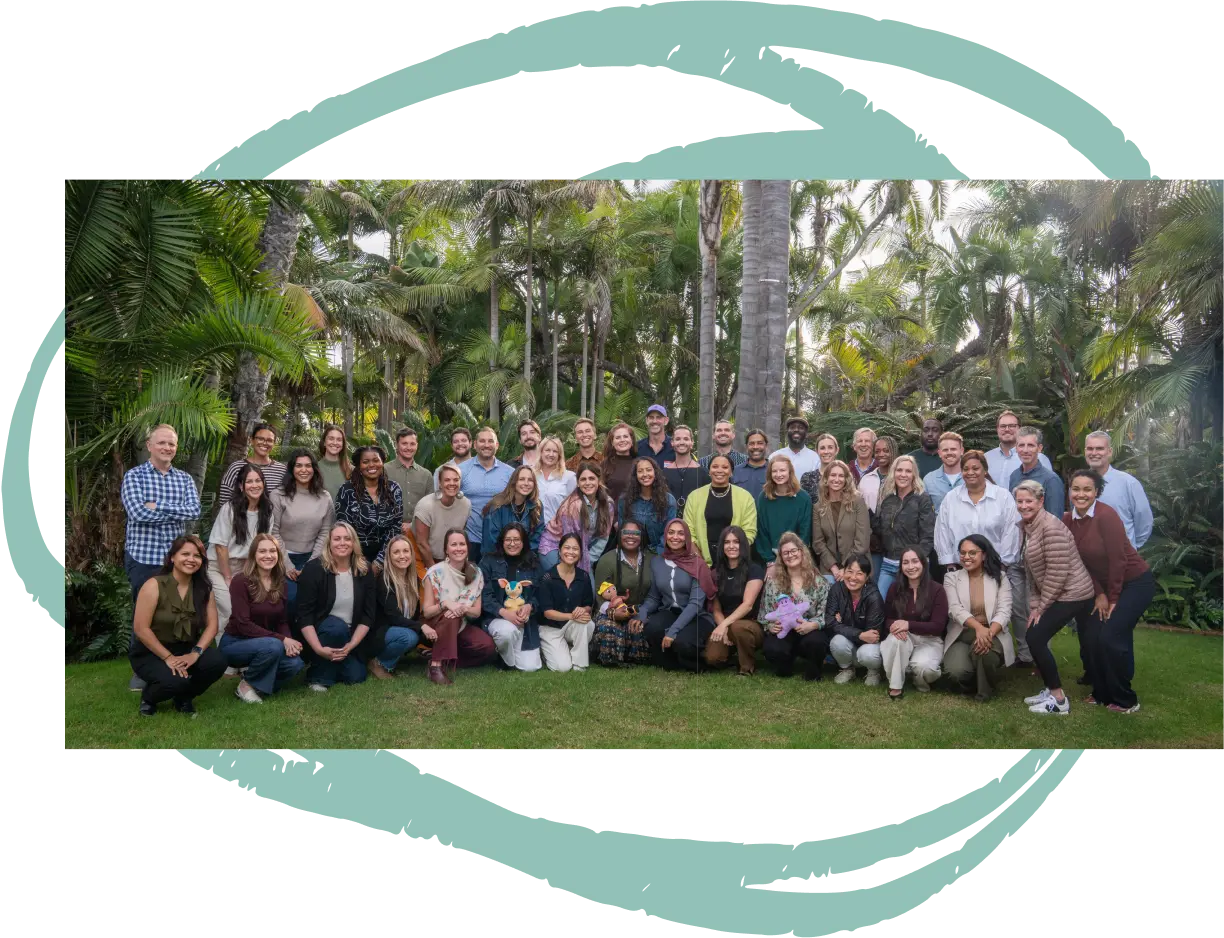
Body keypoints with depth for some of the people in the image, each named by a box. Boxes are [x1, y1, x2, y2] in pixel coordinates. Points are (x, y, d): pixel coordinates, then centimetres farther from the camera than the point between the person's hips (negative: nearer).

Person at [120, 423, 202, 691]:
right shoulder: (134, 476, -3)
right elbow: (138, 512, -18)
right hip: (142, 558, -3)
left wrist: (158, 506, -16)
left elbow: (195, 510, -8)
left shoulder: (184, 479, 9)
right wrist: (177, 511, -13)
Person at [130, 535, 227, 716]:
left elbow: (212, 625, -5)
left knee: (217, 662, -25)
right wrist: (168, 657, -22)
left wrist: (195, 653, -22)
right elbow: (141, 629, -18)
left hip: (186, 650, 5)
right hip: (150, 653, -4)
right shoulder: (154, 585, -15)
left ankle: (183, 698, 7)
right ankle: (148, 696, 6)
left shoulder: (203, 589, 0)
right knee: (175, 681, -33)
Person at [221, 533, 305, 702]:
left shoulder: (282, 583, 1)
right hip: (235, 643, -5)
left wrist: (288, 641, -17)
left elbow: (283, 621, 5)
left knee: (295, 663, -23)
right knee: (273, 646, -35)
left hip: (266, 644, 6)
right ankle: (246, 685, -9)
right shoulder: (241, 582, -17)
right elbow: (243, 624, -22)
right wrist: (281, 640, -28)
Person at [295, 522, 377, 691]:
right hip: (319, 632, -3)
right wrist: (319, 649, -28)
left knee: (356, 676, -13)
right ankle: (319, 676, -13)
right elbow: (304, 615, -18)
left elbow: (368, 614, -5)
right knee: (337, 626, -34)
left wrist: (351, 645, -18)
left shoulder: (364, 570, -6)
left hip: (351, 635, 4)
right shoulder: (313, 569, -16)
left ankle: (333, 663, 21)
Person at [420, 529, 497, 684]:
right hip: (436, 628, -4)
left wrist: (464, 609, -25)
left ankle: (446, 660, -7)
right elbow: (426, 611, -13)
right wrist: (444, 603, -33)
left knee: (488, 648, -22)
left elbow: (477, 612, -2)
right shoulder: (435, 572, -14)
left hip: (460, 627, 4)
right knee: (451, 615, -37)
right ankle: (436, 665, -33)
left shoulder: (475, 573, -2)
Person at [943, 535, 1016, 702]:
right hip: (961, 636, 1)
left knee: (984, 652, -38)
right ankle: (970, 684, 10)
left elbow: (1004, 611, -7)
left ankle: (985, 691, -5)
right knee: (956, 671, -29)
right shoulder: (951, 578, 6)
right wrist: (978, 627, -30)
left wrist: (989, 633, -28)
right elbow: (955, 609, -10)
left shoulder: (999, 577, 6)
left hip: (993, 634, 0)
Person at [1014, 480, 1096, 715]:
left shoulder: (1051, 526, -20)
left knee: (1035, 638, -9)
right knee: (1034, 637, 9)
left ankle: (1059, 700, 1)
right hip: (1054, 596, 9)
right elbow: (1031, 571, 12)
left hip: (1072, 593, -9)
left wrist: (1041, 607, -14)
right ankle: (1051, 691, 23)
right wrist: (1034, 605, 5)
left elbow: (1058, 571, -21)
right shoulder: (1026, 527, 9)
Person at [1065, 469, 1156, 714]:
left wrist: (1113, 598, -13)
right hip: (1102, 585, 6)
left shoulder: (1106, 516, -24)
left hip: (1135, 583, -6)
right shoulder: (1068, 520, -4)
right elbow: (1079, 561, 1)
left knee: (1111, 636, -14)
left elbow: (1118, 560, -21)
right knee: (1089, 636, -1)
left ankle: (1125, 700, 4)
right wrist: (1099, 594, -1)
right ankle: (1101, 693, 19)